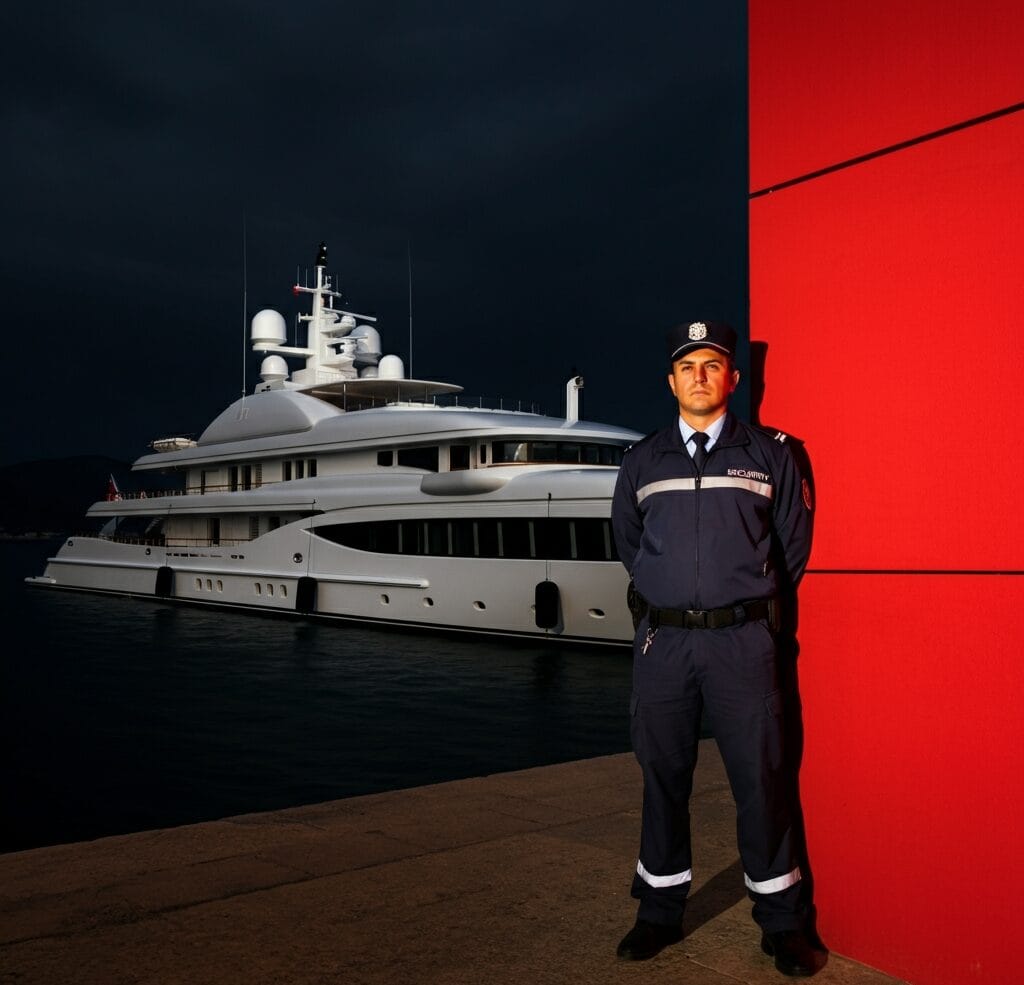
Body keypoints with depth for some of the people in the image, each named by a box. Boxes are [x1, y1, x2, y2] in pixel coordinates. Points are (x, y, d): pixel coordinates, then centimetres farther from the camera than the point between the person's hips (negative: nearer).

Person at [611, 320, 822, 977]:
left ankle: (782, 920, 17)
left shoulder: (769, 455, 4)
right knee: (663, 776, 9)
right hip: (663, 639, 2)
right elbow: (627, 541, 21)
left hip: (743, 639, -2)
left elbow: (794, 541, 12)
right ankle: (661, 910, 23)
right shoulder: (643, 461, 10)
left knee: (762, 778, 2)